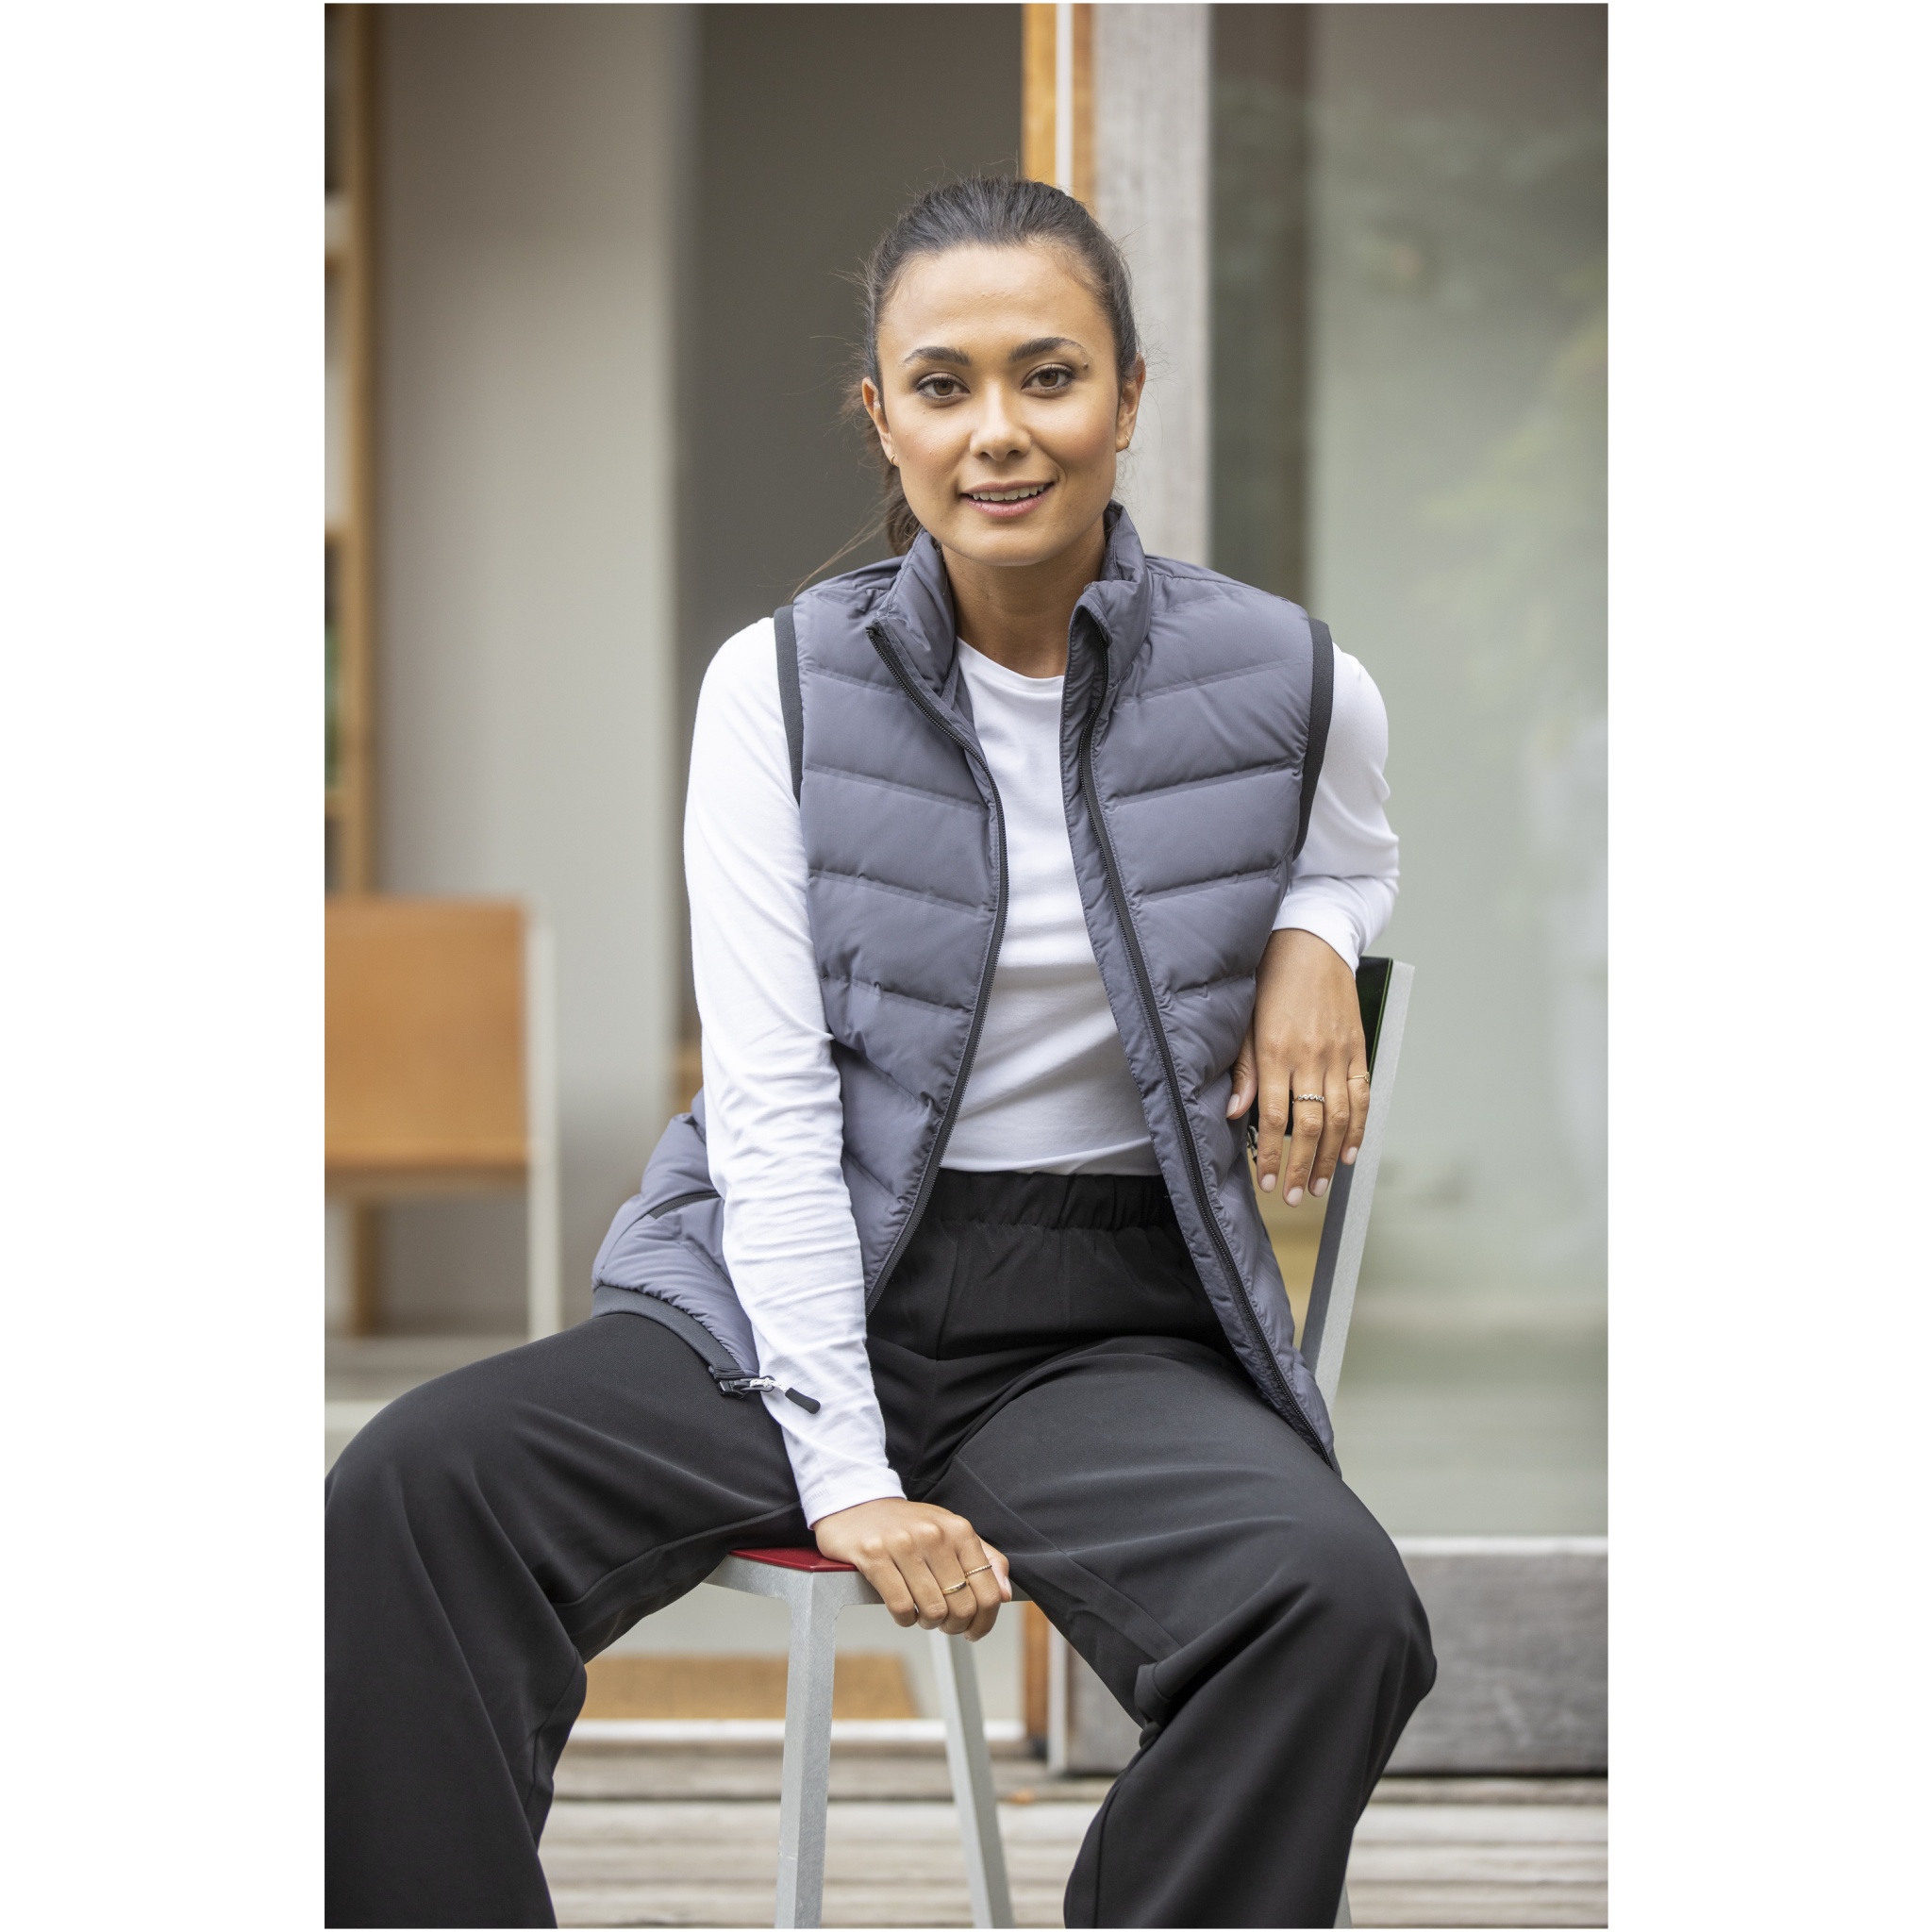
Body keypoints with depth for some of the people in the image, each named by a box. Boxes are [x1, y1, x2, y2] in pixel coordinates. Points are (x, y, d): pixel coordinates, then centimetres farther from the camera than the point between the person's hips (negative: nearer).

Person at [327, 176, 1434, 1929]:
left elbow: (1354, 848, 27)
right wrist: (843, 1471, -17)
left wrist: (1313, 939, -1)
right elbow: (773, 1106, -5)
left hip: (1111, 1333, 0)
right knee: (409, 1494, -27)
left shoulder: (1288, 688, 1)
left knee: (1336, 1602, -33)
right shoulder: (781, 687, 0)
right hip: (789, 1300, 0)